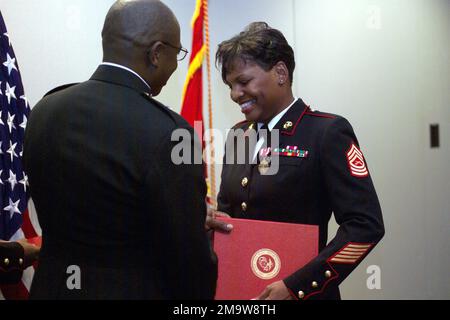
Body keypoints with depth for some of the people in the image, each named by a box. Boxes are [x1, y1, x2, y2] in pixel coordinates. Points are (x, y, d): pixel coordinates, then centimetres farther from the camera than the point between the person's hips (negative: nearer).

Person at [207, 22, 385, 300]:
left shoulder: (328, 131, -12)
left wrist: (297, 286, -22)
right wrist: (215, 221, -7)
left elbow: (366, 225, -17)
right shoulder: (237, 136, 7)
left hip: (300, 294, -6)